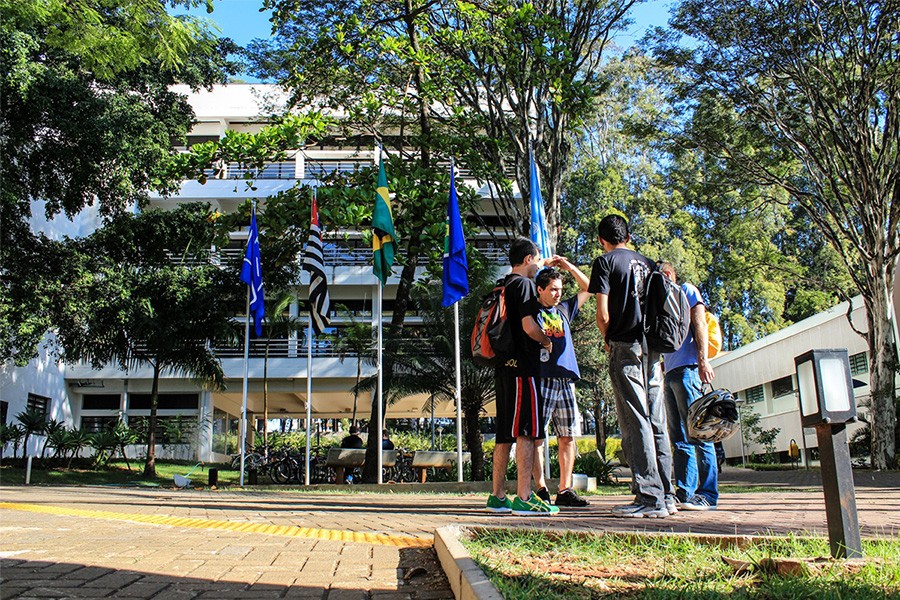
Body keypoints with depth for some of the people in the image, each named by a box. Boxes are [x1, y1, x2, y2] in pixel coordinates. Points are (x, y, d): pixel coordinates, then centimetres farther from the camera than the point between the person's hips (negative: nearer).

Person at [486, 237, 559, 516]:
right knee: (526, 431, -8)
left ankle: (497, 496, 14)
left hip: (504, 366, 9)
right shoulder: (524, 284, -7)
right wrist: (547, 341, 0)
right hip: (522, 365, -9)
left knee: (505, 433, 10)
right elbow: (529, 326, -17)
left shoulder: (503, 286, 19)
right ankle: (523, 498, -8)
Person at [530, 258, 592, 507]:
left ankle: (565, 490, 11)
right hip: (542, 380, -6)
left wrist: (568, 266, 20)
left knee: (568, 437, 5)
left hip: (566, 381, 6)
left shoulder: (564, 309, 21)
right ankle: (541, 489, -3)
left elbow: (588, 289, 29)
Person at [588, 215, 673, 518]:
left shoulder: (605, 261, -1)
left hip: (625, 347, -6)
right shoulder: (648, 262, 17)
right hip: (653, 348, 6)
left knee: (635, 423, -5)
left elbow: (602, 315, -9)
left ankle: (649, 497, -5)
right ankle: (666, 496, 13)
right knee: (656, 422, 9)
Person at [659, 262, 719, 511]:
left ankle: (708, 494, -10)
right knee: (679, 437, 5)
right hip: (671, 373, 9)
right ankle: (685, 491, 6)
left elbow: (699, 324, -7)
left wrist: (702, 360, -18)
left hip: (688, 369, -9)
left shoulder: (686, 290, 7)